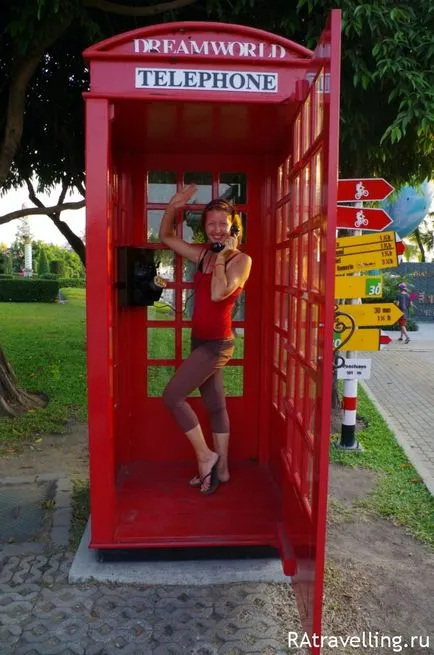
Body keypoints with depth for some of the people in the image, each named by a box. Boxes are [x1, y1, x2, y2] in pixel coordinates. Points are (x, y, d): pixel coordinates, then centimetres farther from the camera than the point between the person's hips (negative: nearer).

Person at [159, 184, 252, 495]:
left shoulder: (241, 260, -11)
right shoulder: (203, 254, 9)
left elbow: (218, 293, -26)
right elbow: (166, 237, 17)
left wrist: (222, 257, -16)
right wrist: (173, 207, 2)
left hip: (217, 342, -8)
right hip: (202, 340, 8)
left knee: (172, 396, -8)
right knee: (215, 405, 15)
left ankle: (205, 456, 6)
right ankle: (220, 469, 27)